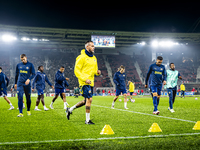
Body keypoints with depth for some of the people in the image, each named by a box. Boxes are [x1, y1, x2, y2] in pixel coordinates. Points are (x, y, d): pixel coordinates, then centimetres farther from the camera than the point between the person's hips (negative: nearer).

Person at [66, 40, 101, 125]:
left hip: (91, 83, 9)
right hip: (84, 83, -9)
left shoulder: (94, 58, 16)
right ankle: (87, 120, -3)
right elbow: (76, 71, -11)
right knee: (89, 99, -12)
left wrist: (97, 72, 0)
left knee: (86, 101, 13)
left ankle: (70, 110, 30)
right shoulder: (82, 57, -9)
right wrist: (85, 79, -20)